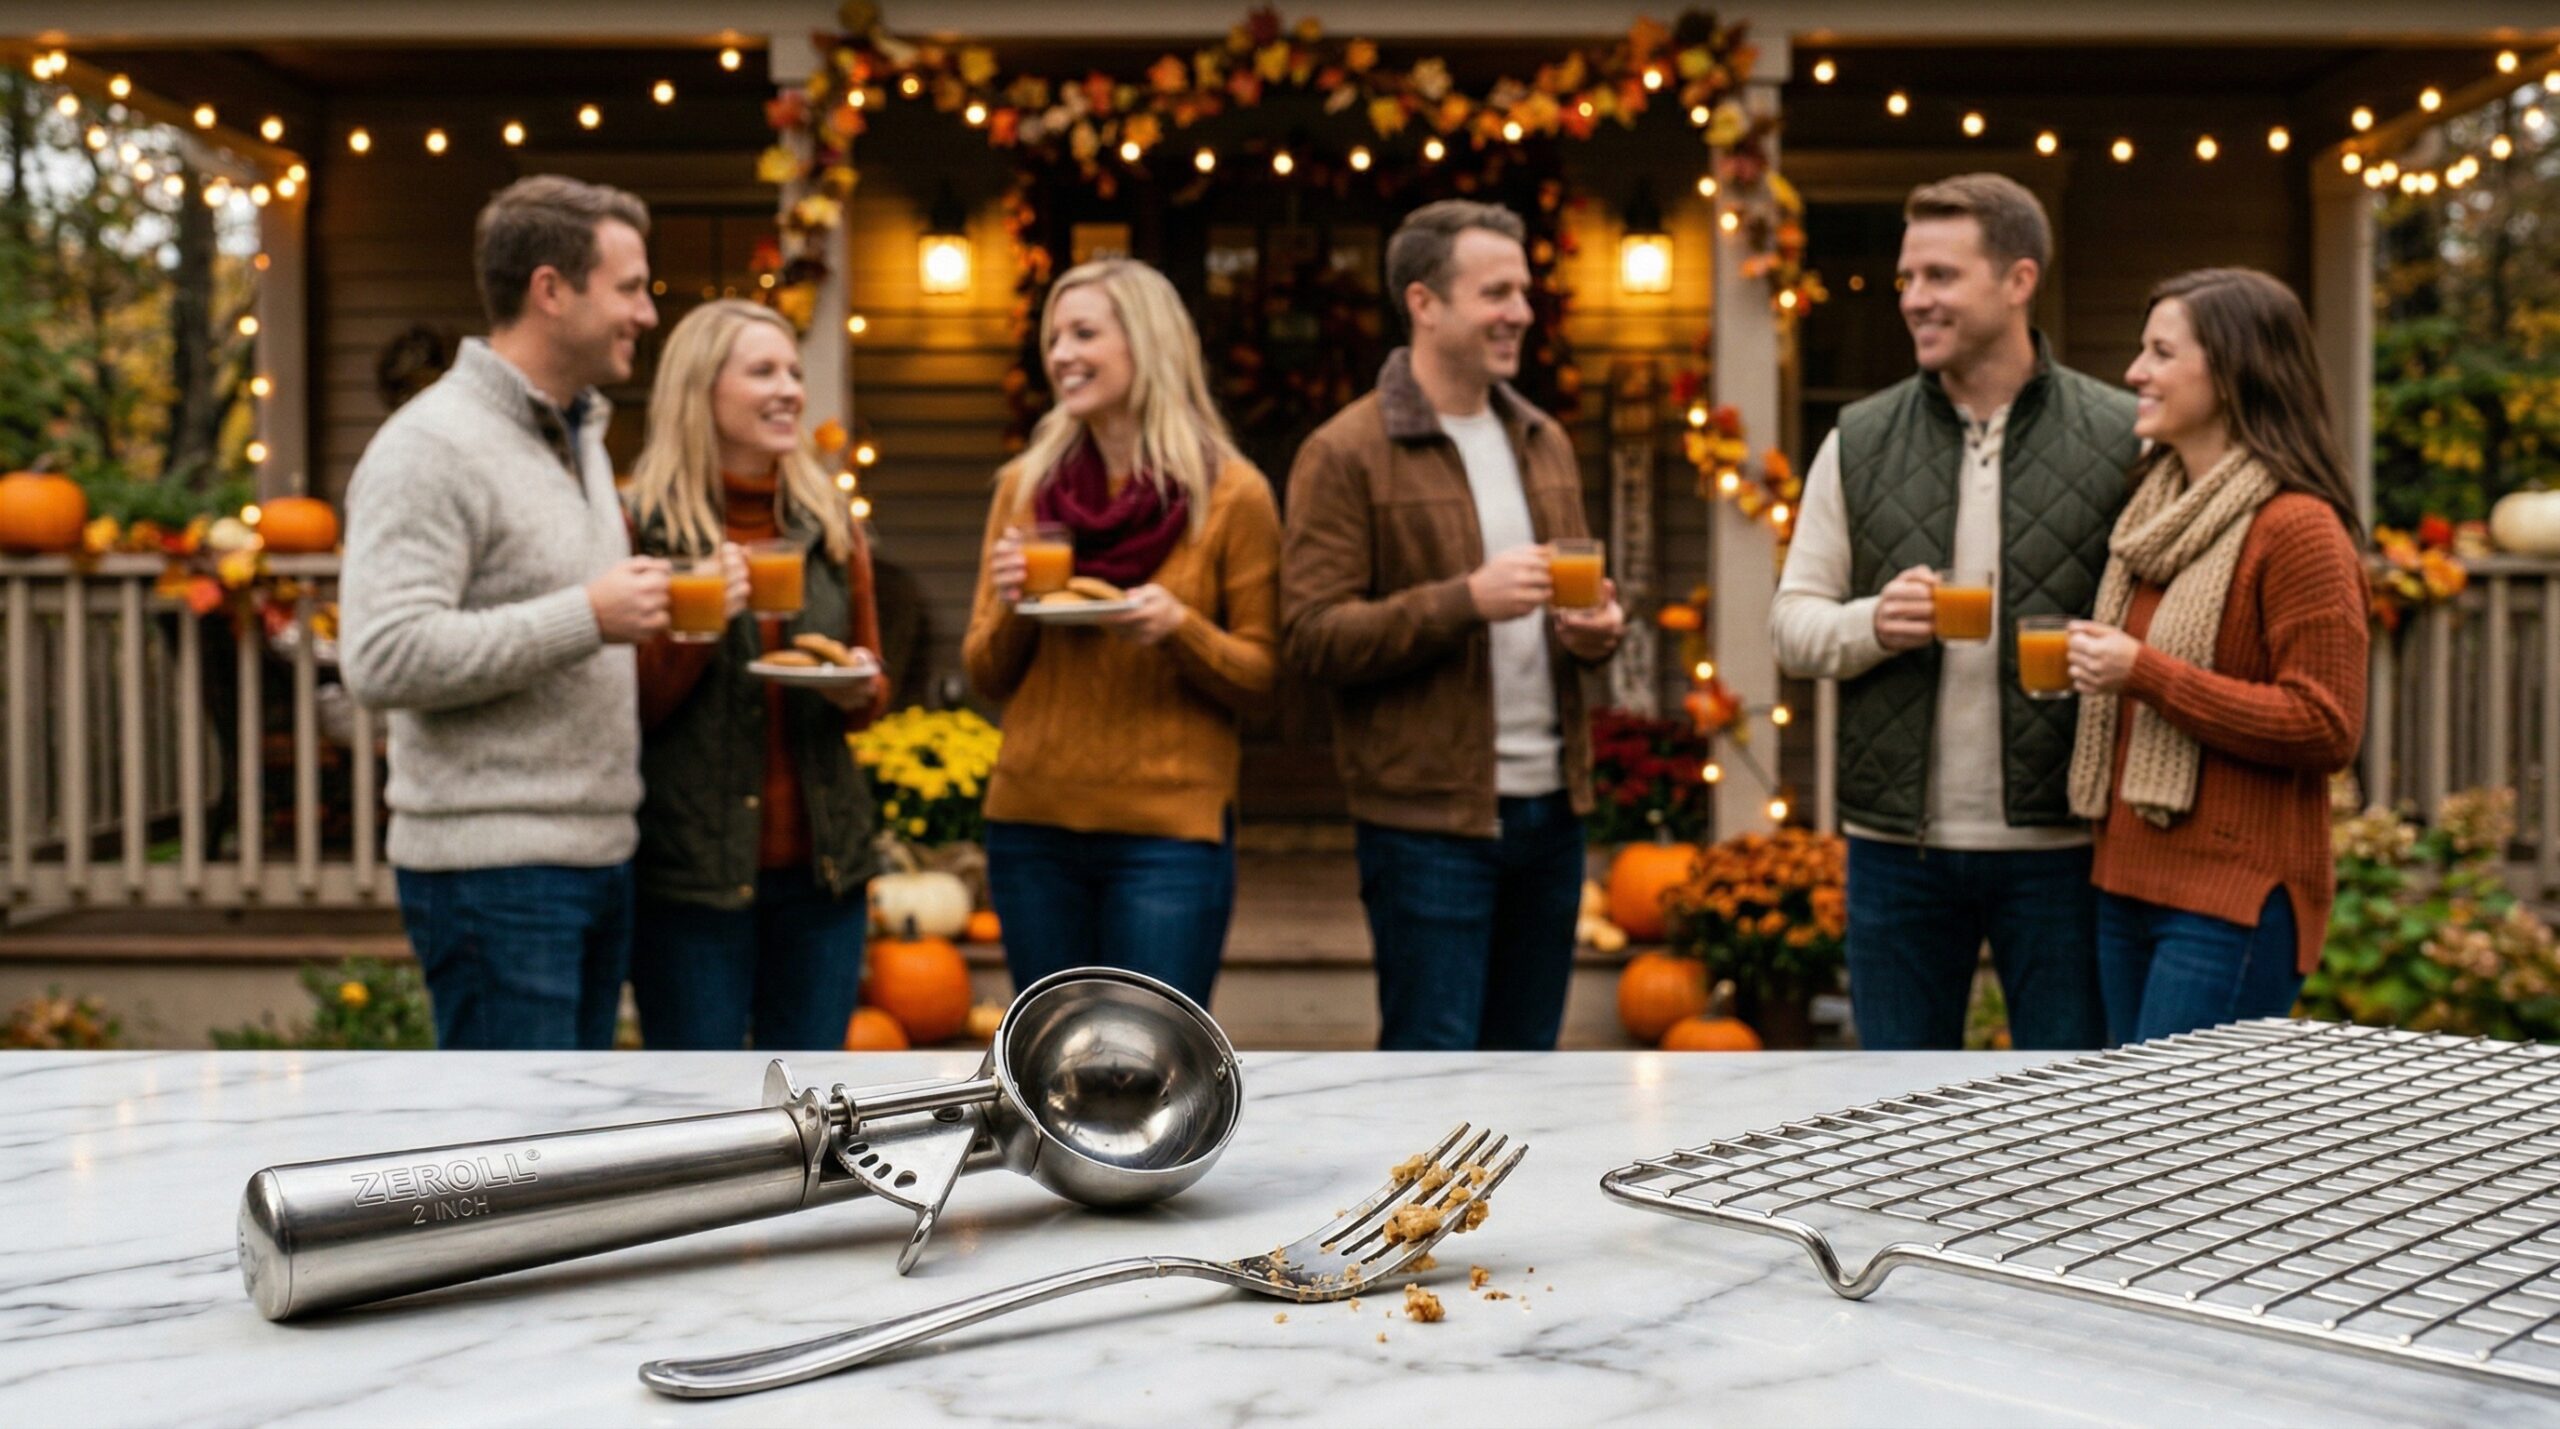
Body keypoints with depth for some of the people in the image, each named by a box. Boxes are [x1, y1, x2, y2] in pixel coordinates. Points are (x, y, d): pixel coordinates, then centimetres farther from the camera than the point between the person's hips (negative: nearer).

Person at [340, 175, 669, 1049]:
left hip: (598, 855, 9)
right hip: (494, 872, -9)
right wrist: (585, 618, -21)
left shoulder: (580, 436, 18)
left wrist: (646, 614, 10)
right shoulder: (433, 447, -12)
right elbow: (383, 659, -22)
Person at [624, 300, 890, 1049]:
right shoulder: (644, 523, -4)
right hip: (691, 873, -4)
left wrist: (859, 691, -6)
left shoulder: (829, 523, 10)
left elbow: (873, 687, 17)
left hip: (819, 865, 4)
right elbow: (627, 711, -5)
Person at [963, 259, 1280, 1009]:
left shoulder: (1230, 492, -3)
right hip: (1031, 827, 4)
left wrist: (1181, 628, -18)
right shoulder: (1025, 484, 6)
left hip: (1169, 833, -4)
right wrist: (1010, 610, -10)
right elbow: (987, 677, 10)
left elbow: (1260, 678, 0)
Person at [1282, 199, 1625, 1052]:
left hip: (1550, 803, 7)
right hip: (1429, 814, -6)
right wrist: (1467, 601, -23)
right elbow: (1311, 635, -13)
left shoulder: (1546, 443, 14)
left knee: (1527, 1056, 14)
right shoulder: (1345, 454, -7)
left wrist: (1599, 626, 0)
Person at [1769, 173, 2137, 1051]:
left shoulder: (2121, 441, 0)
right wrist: (1873, 623, -13)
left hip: (2057, 845, -2)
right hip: (1897, 845, 2)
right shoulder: (1858, 443, 7)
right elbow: (1791, 624, 7)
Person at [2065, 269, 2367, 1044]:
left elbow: (2328, 728, -18)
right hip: (2130, 885, 9)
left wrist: (2143, 673, -19)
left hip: (2234, 901, -9)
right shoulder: (2156, 507, 14)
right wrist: (2096, 664, 10)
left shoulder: (2296, 528, -12)